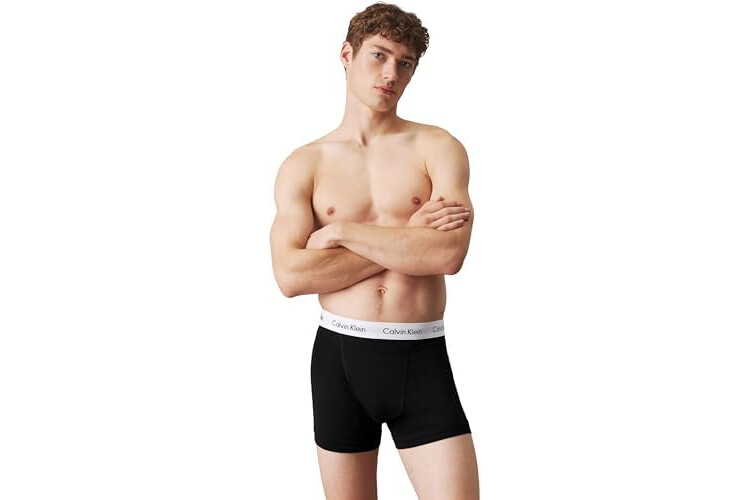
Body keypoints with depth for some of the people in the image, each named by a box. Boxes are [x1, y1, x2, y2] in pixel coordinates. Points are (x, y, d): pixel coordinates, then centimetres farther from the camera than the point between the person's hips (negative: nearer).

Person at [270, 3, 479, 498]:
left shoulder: (437, 147, 1)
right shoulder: (305, 164, 3)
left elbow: (449, 253, -16)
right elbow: (290, 276, -11)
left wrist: (343, 232, -11)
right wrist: (407, 240, -12)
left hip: (422, 359, -1)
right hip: (340, 354, 2)